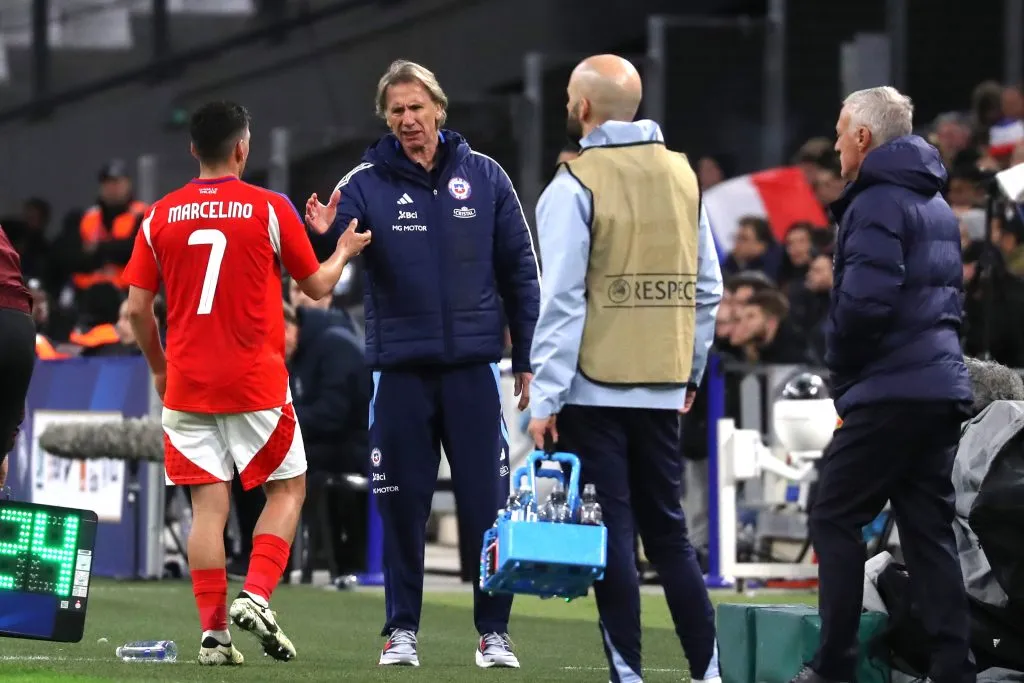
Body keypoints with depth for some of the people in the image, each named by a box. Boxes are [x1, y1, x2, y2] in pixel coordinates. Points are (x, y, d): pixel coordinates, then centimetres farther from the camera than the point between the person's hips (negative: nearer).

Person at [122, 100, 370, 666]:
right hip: (257, 384, -3)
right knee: (286, 490, 12)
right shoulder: (270, 208, -4)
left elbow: (137, 308, 4)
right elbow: (317, 286, 5)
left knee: (208, 505, 4)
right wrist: (343, 252, 25)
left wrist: (158, 367, 20)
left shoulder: (160, 216, 3)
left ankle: (213, 632, -3)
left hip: (187, 385, 3)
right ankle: (255, 597, -7)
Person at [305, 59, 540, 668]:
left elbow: (520, 272, 8)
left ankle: (494, 631, 7)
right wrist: (323, 238, -30)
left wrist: (528, 361, 6)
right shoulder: (365, 185, 0)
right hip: (401, 370, 0)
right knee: (403, 508, 4)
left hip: (472, 367, 0)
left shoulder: (484, 177, 3)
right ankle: (402, 630, 13)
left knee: (487, 504, -1)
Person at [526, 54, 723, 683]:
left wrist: (546, 398, -11)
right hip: (662, 390, 5)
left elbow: (562, 301, -13)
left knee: (612, 537, -2)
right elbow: (708, 289, 10)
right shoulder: (683, 176, 8)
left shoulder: (575, 186, -9)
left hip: (594, 390, -5)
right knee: (669, 532, 13)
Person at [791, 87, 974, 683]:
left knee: (836, 518, -1)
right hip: (943, 387, 9)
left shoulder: (876, 205, -11)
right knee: (929, 528, 8)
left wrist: (840, 365, -6)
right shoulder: (936, 204, 18)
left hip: (889, 389, -9)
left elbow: (864, 299, -23)